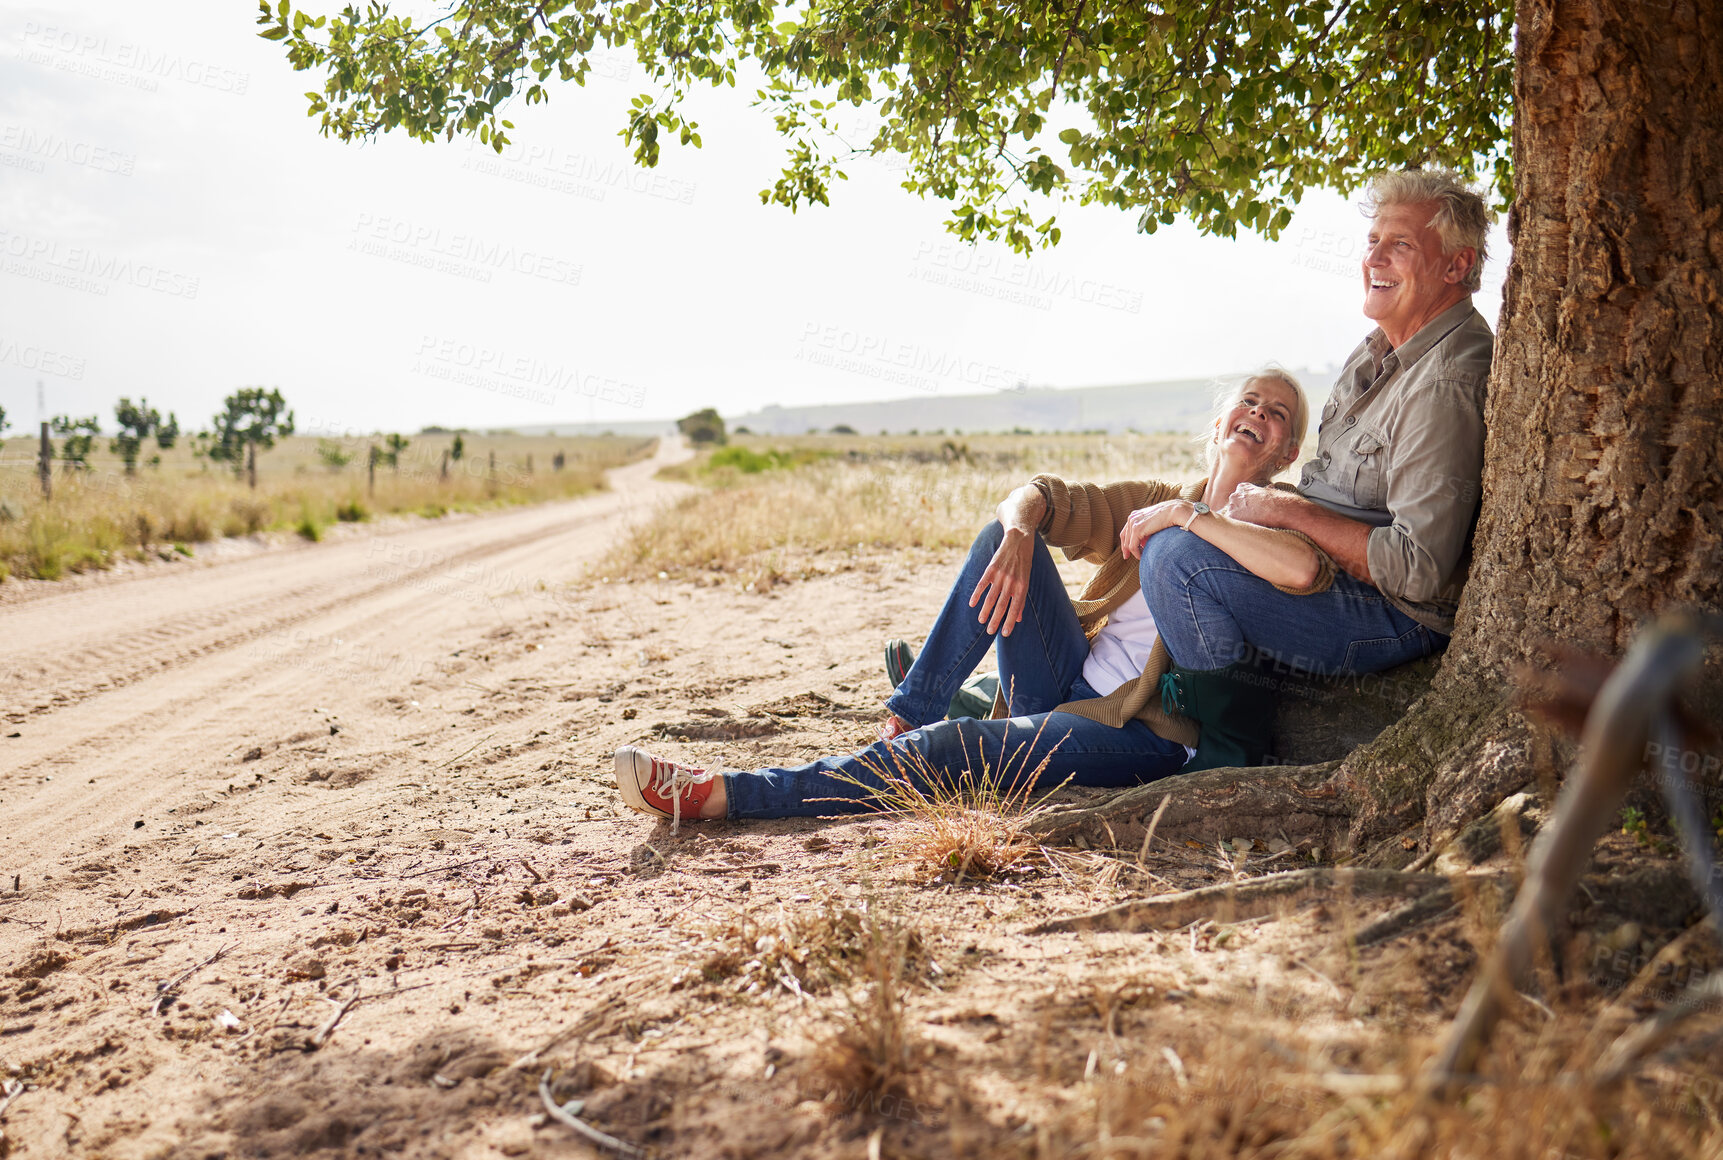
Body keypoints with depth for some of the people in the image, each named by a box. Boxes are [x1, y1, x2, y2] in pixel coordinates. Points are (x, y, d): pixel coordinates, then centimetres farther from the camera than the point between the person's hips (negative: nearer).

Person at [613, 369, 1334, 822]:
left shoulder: (1273, 520, 4)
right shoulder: (1150, 502, 20)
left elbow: (1305, 571, -23)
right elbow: (1039, 495, 7)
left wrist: (1189, 517, -17)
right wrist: (1019, 531, -17)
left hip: (1143, 735, -6)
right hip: (1070, 689, 6)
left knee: (951, 752, -26)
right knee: (1005, 535, -11)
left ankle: (715, 795, -27)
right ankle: (904, 721, -13)